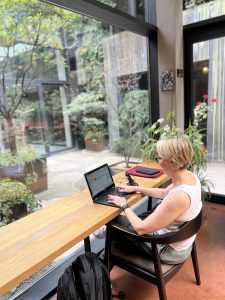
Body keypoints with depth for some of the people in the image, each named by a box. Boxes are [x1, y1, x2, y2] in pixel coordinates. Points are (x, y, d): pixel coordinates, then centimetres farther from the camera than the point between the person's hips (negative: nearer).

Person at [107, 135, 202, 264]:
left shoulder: (178, 197, -39)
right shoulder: (189, 176, -11)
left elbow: (141, 228, -29)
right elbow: (164, 193, 9)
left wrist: (125, 206, -13)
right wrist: (135, 188, 9)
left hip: (169, 249, -7)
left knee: (115, 220, 9)